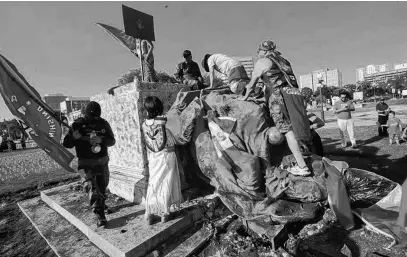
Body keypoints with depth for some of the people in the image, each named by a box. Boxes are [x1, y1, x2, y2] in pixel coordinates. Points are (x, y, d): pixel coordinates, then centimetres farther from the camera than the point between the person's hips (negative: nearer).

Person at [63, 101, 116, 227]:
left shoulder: (104, 124, -2)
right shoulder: (78, 125, -7)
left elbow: (112, 141, -1)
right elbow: (66, 144, -4)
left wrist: (101, 140, -22)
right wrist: (74, 137, -27)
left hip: (102, 162, 3)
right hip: (85, 163, -2)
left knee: (102, 187, 16)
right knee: (91, 187, -17)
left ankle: (101, 205, 42)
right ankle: (100, 215, -12)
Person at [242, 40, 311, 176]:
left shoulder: (261, 62, 6)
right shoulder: (282, 61, 28)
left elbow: (251, 85, 9)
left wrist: (245, 97, 23)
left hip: (279, 96, -7)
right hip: (295, 93, 7)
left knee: (287, 130, -8)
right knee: (296, 127, 16)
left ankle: (302, 166, -8)